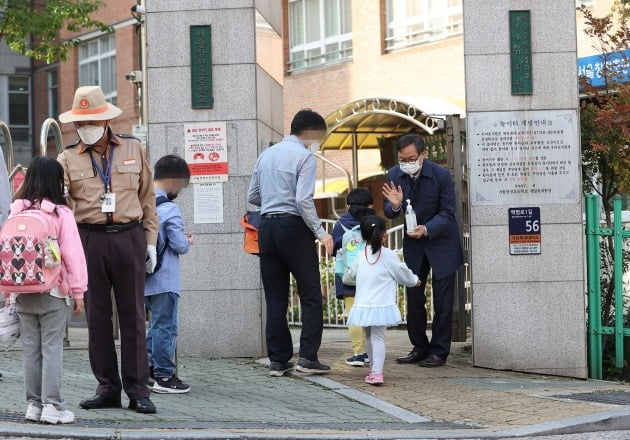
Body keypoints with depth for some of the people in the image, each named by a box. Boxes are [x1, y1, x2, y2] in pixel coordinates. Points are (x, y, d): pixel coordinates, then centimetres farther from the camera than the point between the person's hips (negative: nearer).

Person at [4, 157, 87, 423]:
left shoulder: (16, 213, 4)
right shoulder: (61, 214, -7)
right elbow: (72, 254, -9)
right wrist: (78, 291, -3)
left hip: (22, 292, 4)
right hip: (53, 292, -4)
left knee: (30, 349, 9)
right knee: (52, 348, -1)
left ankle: (34, 404, 12)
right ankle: (51, 405, -3)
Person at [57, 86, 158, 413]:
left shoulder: (133, 149, 7)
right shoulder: (68, 159, 4)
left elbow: (147, 197, 11)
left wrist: (150, 240, 7)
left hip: (129, 238, 0)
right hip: (89, 240, 1)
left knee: (133, 315, 2)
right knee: (97, 316, 6)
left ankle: (137, 390, 6)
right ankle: (107, 387, 16)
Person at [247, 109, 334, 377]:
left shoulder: (267, 154, 14)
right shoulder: (305, 157, -7)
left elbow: (252, 196, 16)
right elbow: (304, 201, -16)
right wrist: (321, 233, -11)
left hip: (267, 226, 6)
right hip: (293, 227, -6)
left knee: (275, 298, 8)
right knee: (310, 295, 0)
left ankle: (278, 360, 8)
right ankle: (307, 357, -7)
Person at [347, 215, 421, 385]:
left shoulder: (361, 255, 6)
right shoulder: (389, 255, -5)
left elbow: (352, 273, 22)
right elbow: (403, 274, 4)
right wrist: (415, 280, 26)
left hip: (363, 306, 4)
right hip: (381, 306, -4)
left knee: (369, 337, 18)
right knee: (378, 337, -8)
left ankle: (376, 370, 25)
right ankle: (376, 371, -20)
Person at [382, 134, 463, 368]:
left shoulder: (441, 175, -19)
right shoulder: (394, 175, -8)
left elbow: (447, 214, -16)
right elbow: (389, 212, -2)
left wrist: (426, 229, -33)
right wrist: (395, 206, -26)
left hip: (441, 241, -4)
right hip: (413, 243, 4)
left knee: (442, 301, -2)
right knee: (413, 298, 6)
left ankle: (439, 351, 4)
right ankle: (419, 347, 16)